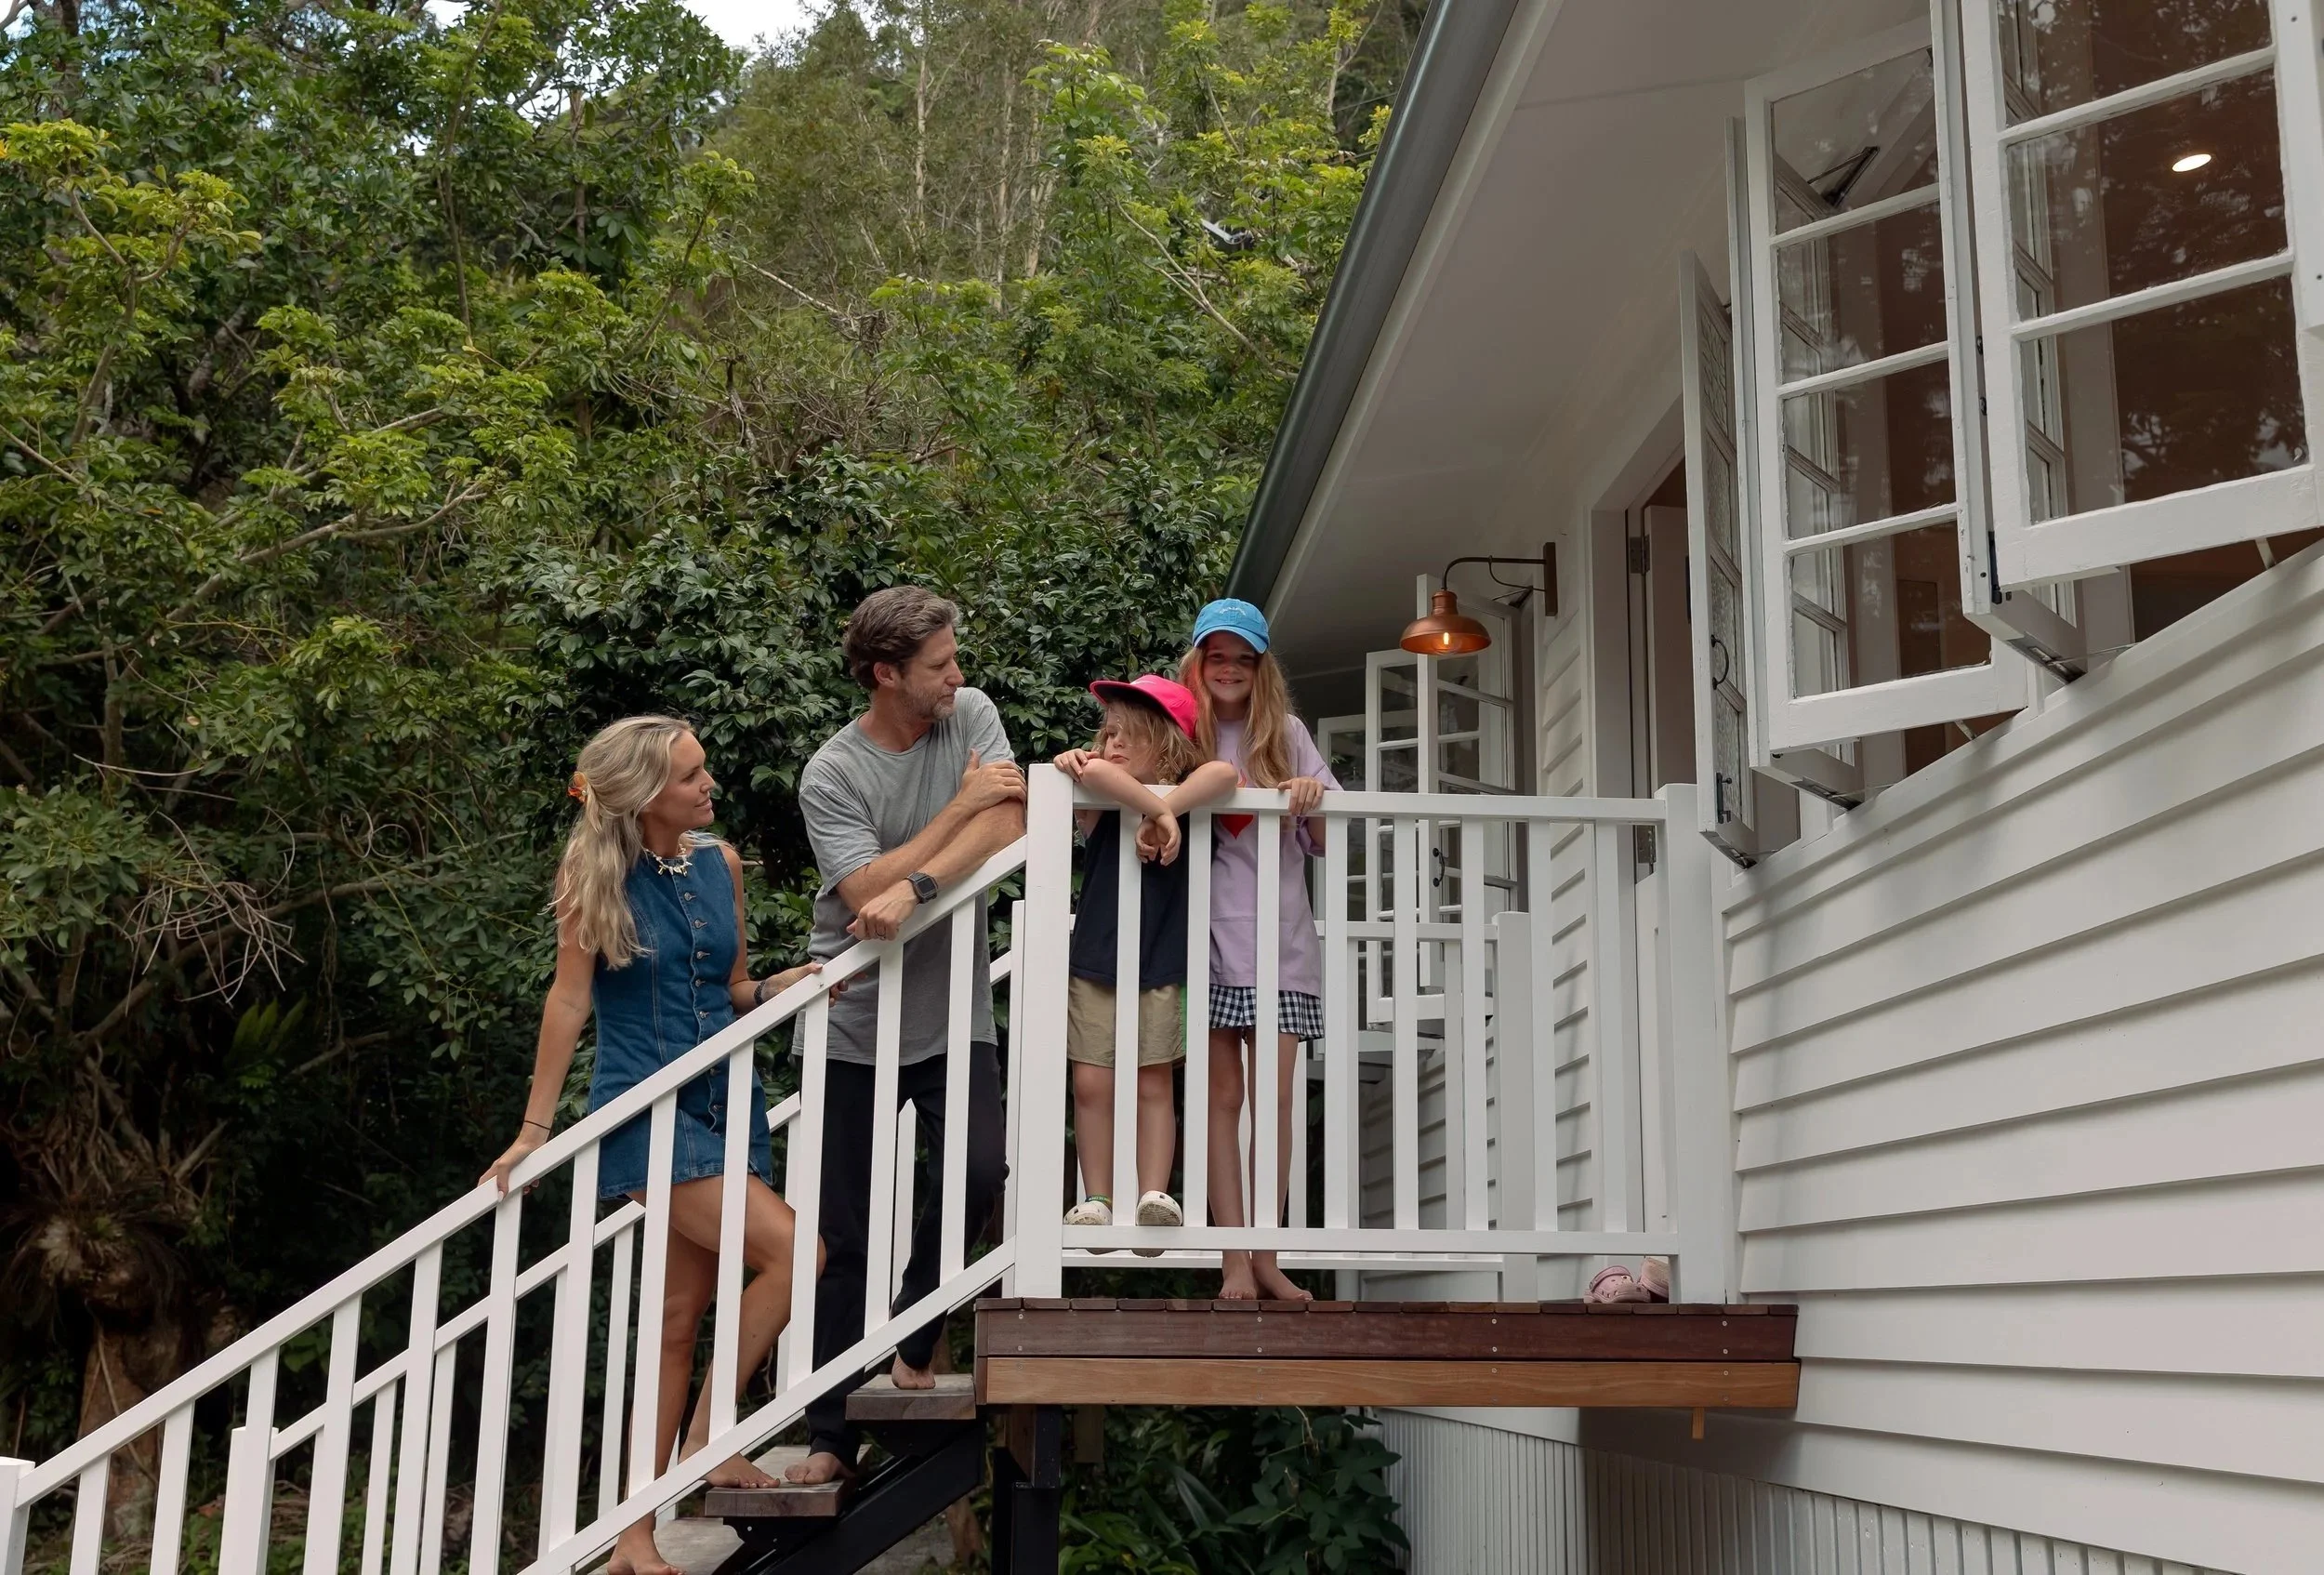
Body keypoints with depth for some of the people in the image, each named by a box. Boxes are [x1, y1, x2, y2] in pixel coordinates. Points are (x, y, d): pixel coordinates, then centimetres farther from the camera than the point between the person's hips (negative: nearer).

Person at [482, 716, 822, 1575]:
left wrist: (782, 985, -5)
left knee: (681, 1320, 7)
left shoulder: (720, 861, 7)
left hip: (725, 1099, 6)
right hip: (645, 1108, -6)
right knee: (790, 1250, -19)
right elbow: (569, 1001, -6)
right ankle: (705, 1437, -1)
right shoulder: (597, 877, -7)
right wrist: (534, 1130, -7)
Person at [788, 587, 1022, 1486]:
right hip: (853, 1024, -1)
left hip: (952, 1014, 2)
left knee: (978, 1168, -21)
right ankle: (831, 1437, 15)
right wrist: (961, 806, -16)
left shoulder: (972, 717, 0)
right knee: (843, 1237, 4)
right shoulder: (831, 777, -9)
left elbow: (1006, 829, -14)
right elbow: (866, 892, -20)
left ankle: (910, 1342, 6)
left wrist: (913, 887, -26)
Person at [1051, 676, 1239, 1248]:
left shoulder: (1183, 797, 0)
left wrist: (1163, 810, -26)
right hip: (1093, 964, 0)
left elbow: (1223, 773, -20)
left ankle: (1154, 1196, 3)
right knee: (1091, 1085, 0)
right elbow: (1096, 771, -26)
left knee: (1153, 1085, 3)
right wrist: (1157, 810, -27)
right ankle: (1097, 1201, 6)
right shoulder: (1097, 806, -2)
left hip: (1159, 968, 0)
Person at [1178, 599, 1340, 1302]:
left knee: (1274, 1093, -3)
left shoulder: (1287, 733, 11)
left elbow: (1327, 840, 10)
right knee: (1221, 1094, -1)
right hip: (1205, 935, -1)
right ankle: (1234, 1260, 2)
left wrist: (1314, 800, -12)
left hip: (1279, 938, 1)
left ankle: (1266, 1255, 4)